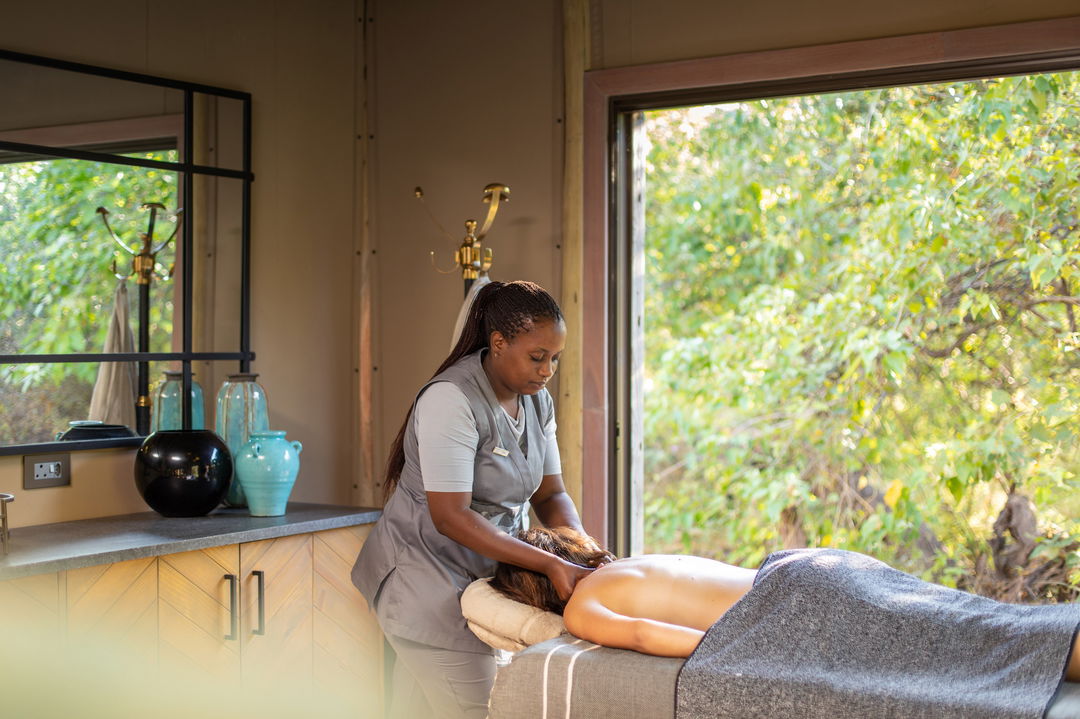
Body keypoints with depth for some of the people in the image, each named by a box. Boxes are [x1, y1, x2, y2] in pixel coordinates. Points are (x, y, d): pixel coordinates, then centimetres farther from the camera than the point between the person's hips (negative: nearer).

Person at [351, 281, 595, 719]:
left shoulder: (537, 401, 5)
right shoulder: (451, 399, -20)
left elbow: (551, 493, 9)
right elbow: (451, 517, -25)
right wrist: (550, 564, -27)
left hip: (480, 579, 7)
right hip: (428, 580, -7)